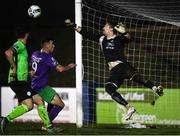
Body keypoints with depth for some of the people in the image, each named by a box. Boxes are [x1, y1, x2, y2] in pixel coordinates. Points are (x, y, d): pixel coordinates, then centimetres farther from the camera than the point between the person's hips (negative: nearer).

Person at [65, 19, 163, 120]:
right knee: (109, 88, -16)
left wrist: (124, 33, -36)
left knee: (135, 76, -34)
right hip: (114, 71, 6)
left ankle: (155, 89, -48)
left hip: (123, 65, -6)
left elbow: (128, 39, -15)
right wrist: (73, 25, 23)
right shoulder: (101, 39, 21)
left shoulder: (119, 39, 4)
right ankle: (129, 108, -15)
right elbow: (87, 34, 25)